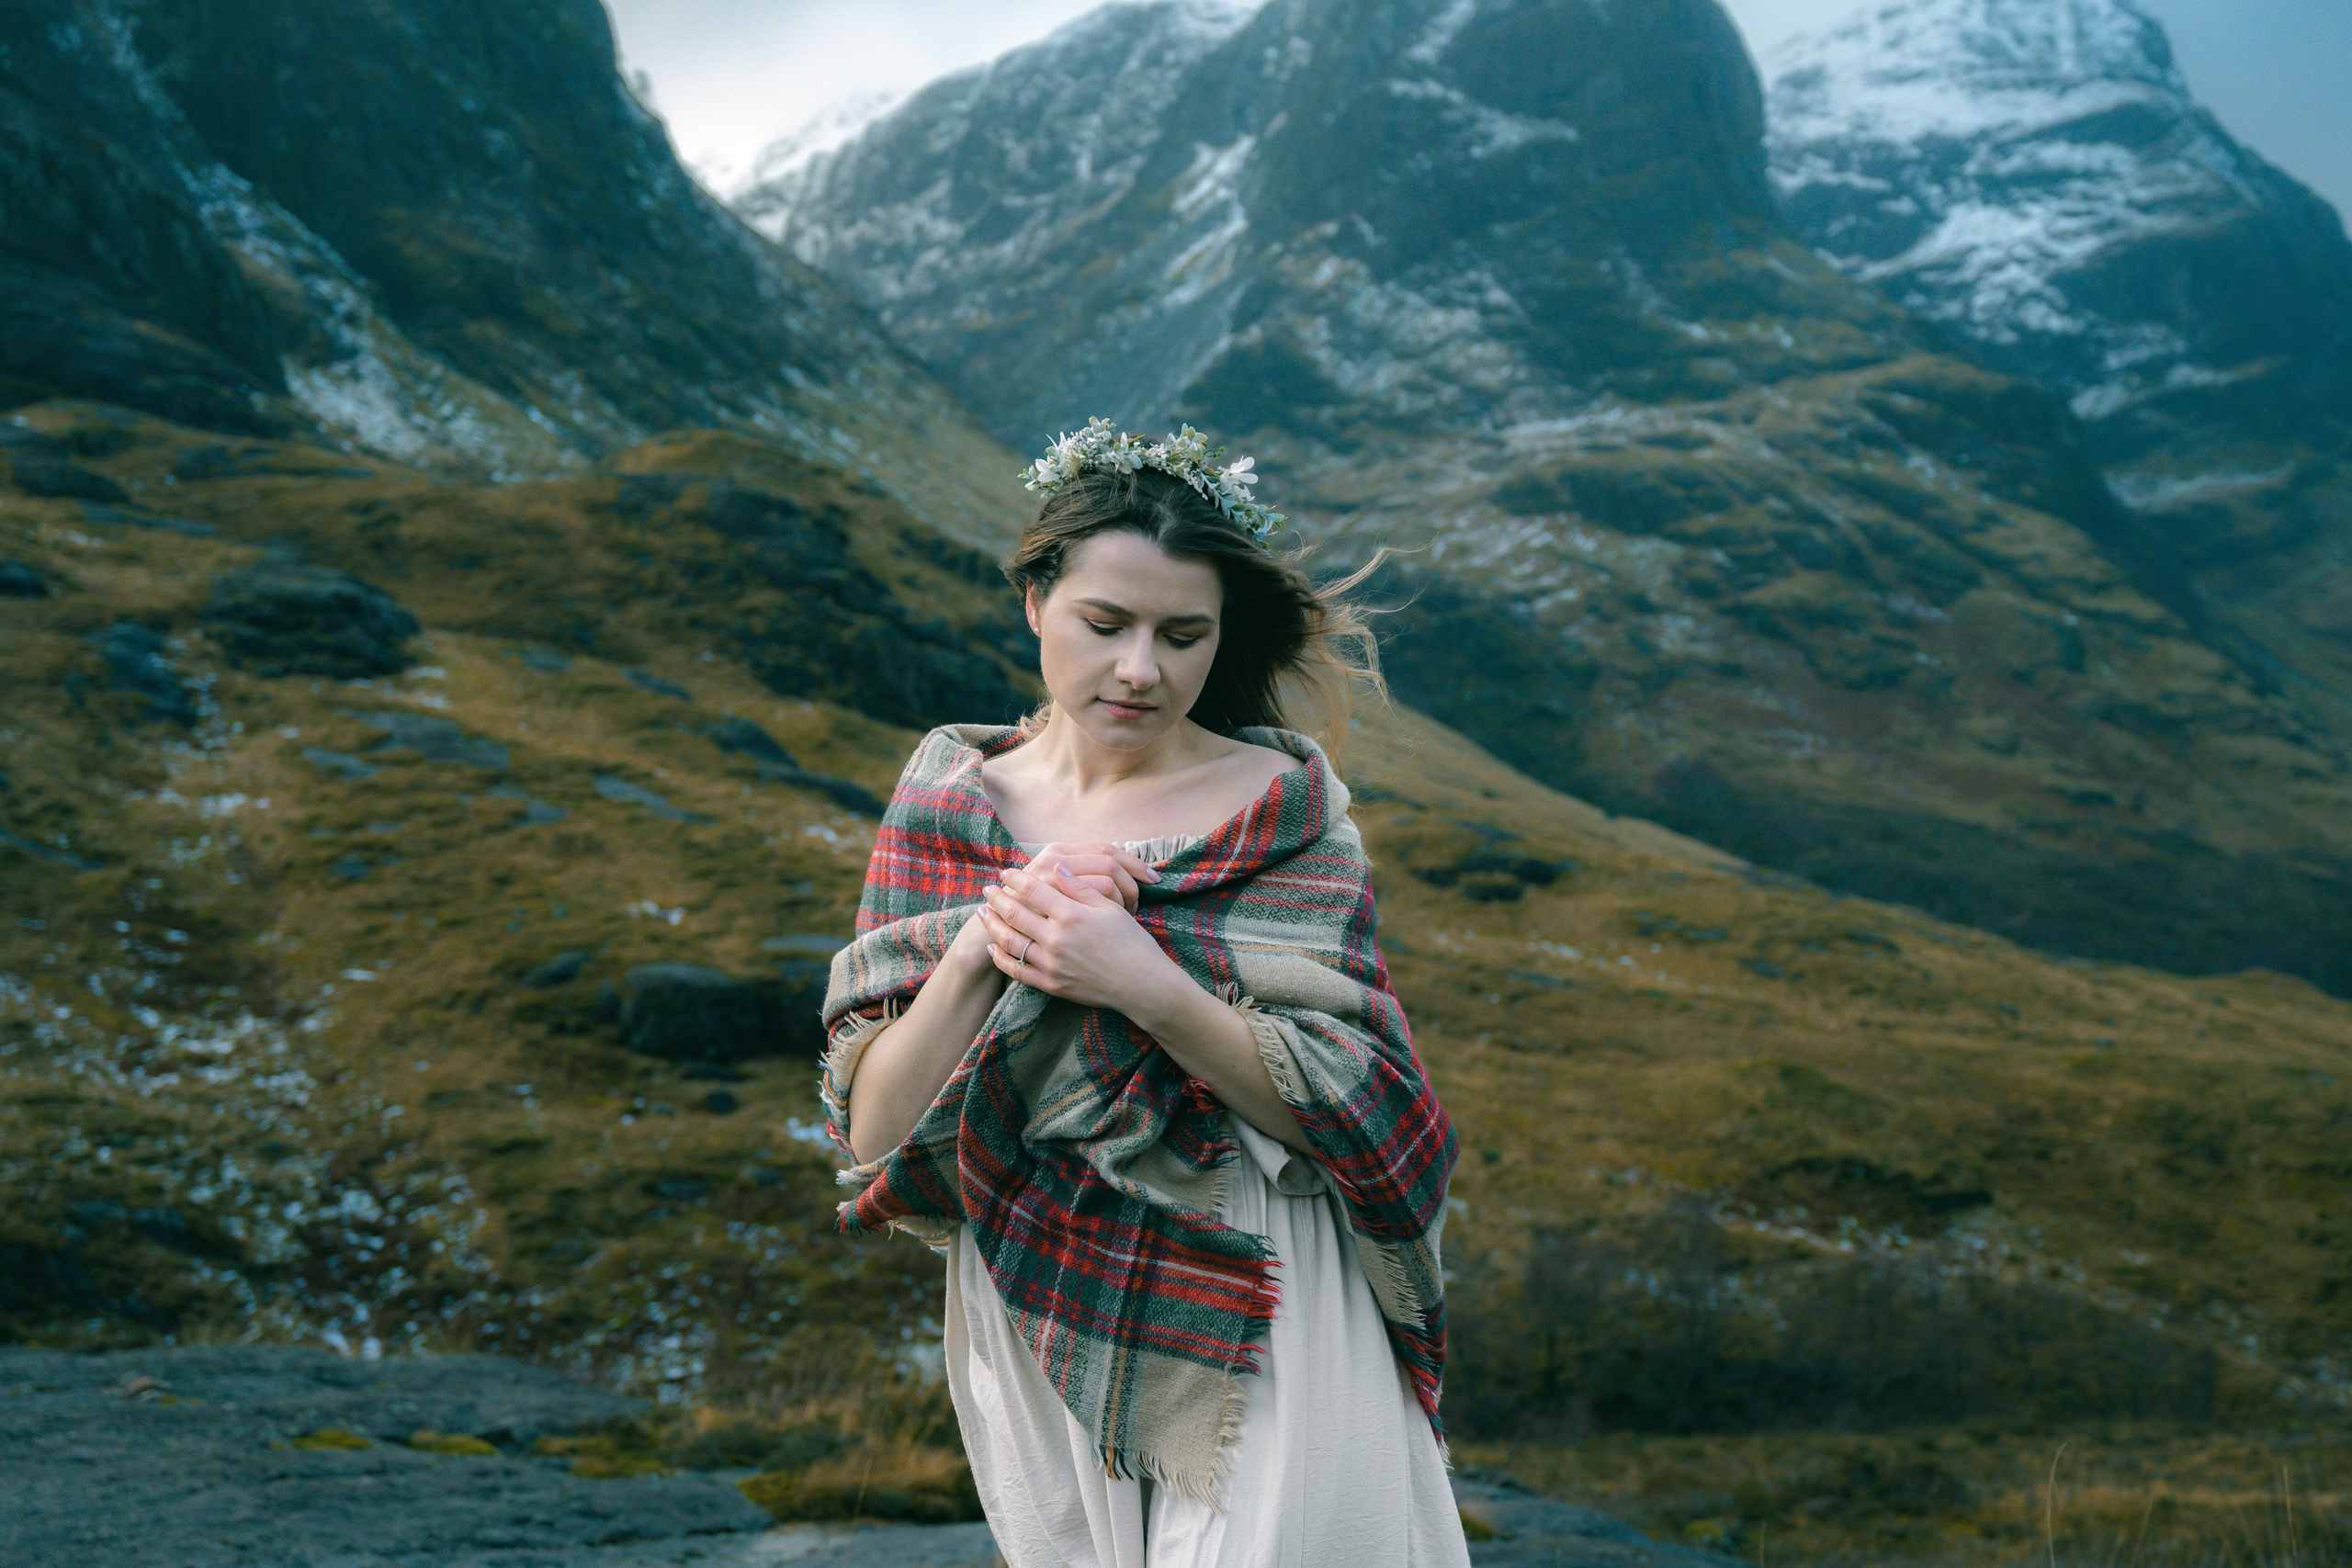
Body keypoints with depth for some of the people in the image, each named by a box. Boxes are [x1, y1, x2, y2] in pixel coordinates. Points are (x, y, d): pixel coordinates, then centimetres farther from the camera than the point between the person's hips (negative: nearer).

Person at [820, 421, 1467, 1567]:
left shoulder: (1281, 806, -8)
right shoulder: (950, 806, -1)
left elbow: (1349, 1115, -13)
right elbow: (873, 1131, -5)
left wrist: (1145, 985, -25)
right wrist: (983, 951, -20)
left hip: (1258, 1340, -2)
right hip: (1040, 1334, 3)